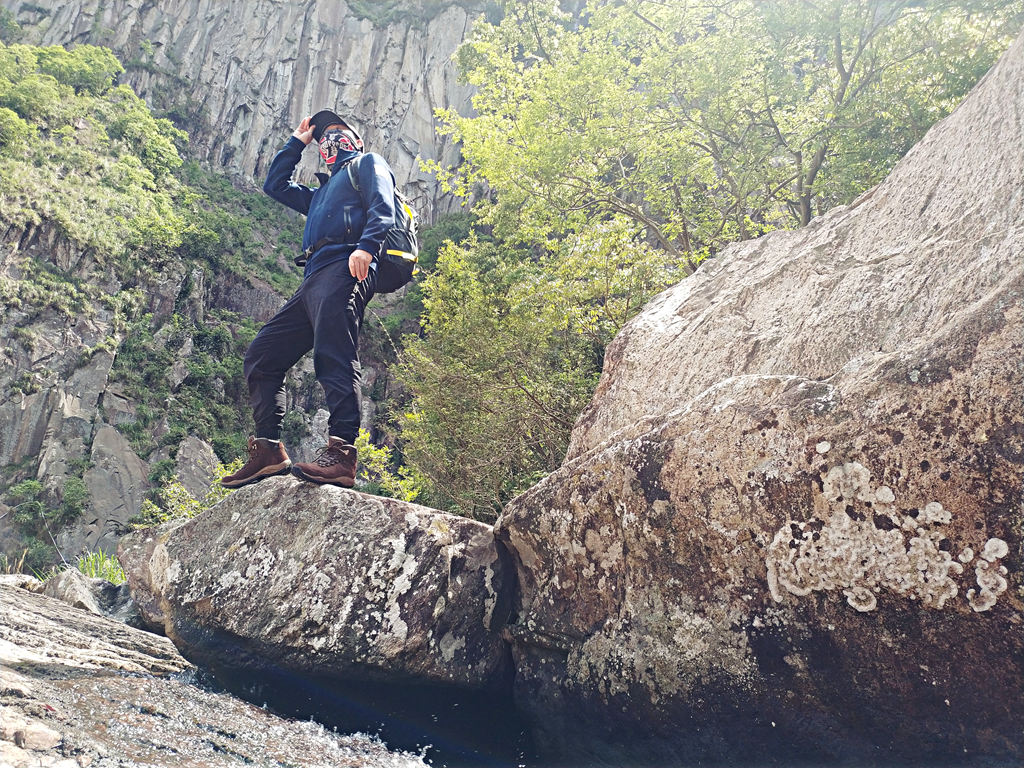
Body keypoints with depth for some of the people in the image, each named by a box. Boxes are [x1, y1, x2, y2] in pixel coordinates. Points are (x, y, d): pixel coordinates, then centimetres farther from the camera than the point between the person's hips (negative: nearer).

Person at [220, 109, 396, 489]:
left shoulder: (368, 162, 18)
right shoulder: (321, 193, 40)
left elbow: (383, 207, -2)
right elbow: (275, 185, 48)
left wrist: (366, 246, -21)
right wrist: (296, 143, 47)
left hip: (344, 269, -9)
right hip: (312, 280, 9)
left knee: (334, 355, -27)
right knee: (261, 355, 1)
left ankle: (341, 453, -38)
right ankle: (269, 451, -3)